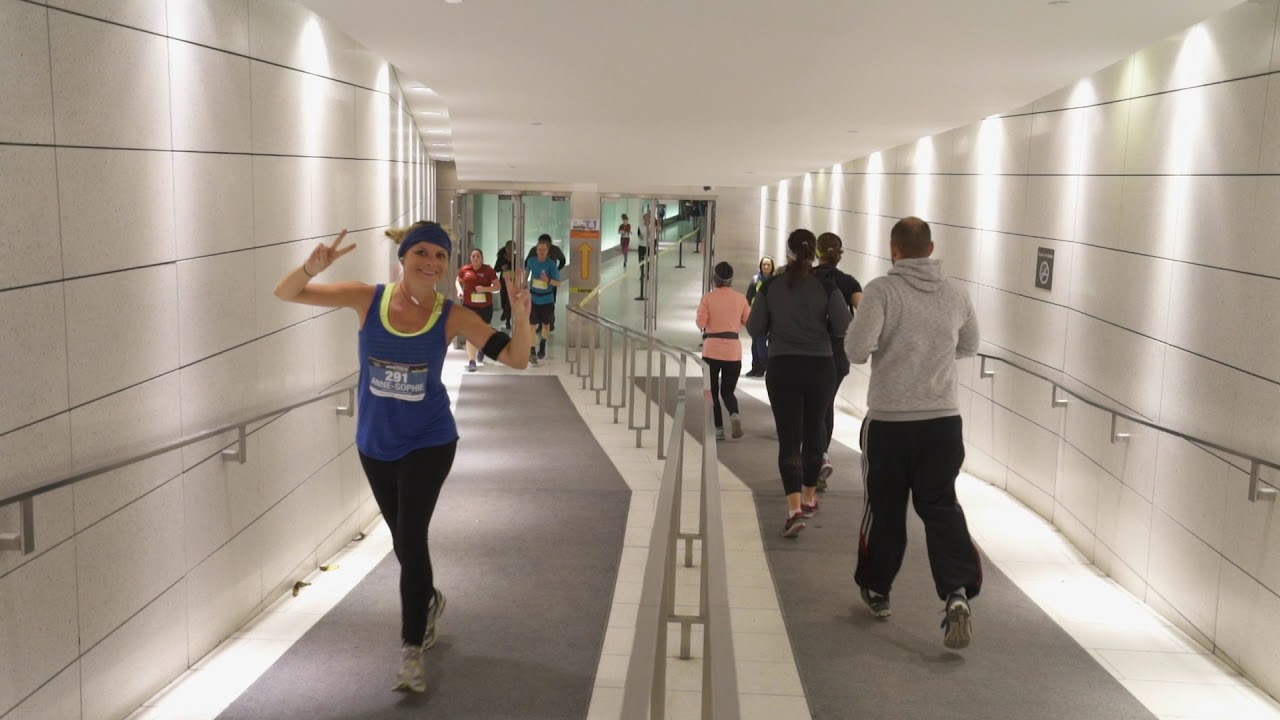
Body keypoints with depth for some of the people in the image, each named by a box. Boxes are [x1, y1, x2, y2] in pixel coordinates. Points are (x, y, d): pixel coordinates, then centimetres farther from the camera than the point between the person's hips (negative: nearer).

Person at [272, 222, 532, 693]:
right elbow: (285, 294, -10)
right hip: (375, 443, 3)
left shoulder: (452, 317, -14)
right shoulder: (367, 300, -12)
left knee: (411, 539, -8)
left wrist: (522, 314, -33)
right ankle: (429, 600, 50)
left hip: (428, 444, -3)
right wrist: (313, 268, -31)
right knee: (402, 540, 18)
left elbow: (516, 359, -15)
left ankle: (411, 652, 9)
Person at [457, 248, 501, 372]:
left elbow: (497, 286, -6)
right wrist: (460, 290, -2)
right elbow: (458, 281, 18)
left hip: (485, 306, 0)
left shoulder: (488, 270, -7)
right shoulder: (464, 269, -1)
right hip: (469, 306, 0)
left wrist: (485, 288, -22)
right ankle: (471, 361, -5)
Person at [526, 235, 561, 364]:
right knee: (531, 325, -5)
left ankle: (542, 347, 39)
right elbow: (526, 272, 15)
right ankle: (532, 352, -1)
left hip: (547, 299, -1)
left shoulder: (552, 264, -16)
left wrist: (548, 280, -34)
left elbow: (558, 283, -15)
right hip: (533, 298, 1)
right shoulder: (532, 261, -7)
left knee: (546, 324, 15)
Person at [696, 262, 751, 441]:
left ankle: (719, 428, 3)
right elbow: (748, 322, 5)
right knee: (727, 391, 13)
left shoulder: (708, 298, -6)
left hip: (712, 350, -2)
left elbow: (701, 322, -11)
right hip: (733, 350, 2)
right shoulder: (740, 298, 1)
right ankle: (734, 414, -17)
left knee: (713, 391, 12)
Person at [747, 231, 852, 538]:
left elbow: (754, 328, -1)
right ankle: (809, 498, 32)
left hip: (782, 368, -1)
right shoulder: (826, 287, -6)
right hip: (820, 367, 1)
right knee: (813, 432, 18)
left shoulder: (770, 286, -4)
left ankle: (794, 509, -17)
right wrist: (821, 323, 9)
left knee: (789, 438, -2)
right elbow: (845, 326, -10)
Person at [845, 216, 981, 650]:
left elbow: (857, 349, -19)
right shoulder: (955, 294, 4)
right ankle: (957, 593, -11)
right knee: (941, 506, 7)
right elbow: (968, 347, 18)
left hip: (889, 421, -3)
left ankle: (876, 590, 29)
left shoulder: (882, 290, -11)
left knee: (885, 508, 13)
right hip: (943, 419, 3)